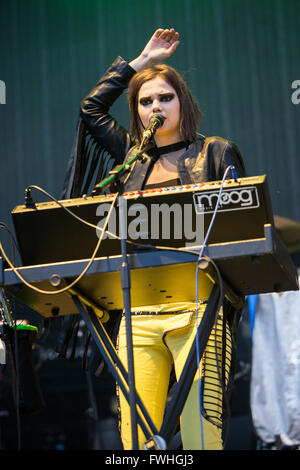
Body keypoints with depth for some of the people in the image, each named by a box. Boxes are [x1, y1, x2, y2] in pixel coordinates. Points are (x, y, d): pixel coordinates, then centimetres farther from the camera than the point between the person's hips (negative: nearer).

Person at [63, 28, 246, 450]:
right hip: (138, 312, 4)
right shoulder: (134, 155, 20)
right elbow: (91, 107, 28)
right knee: (135, 438, -3)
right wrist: (141, 61, 27)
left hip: (197, 308, -4)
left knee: (201, 432, -12)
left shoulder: (217, 153, 10)